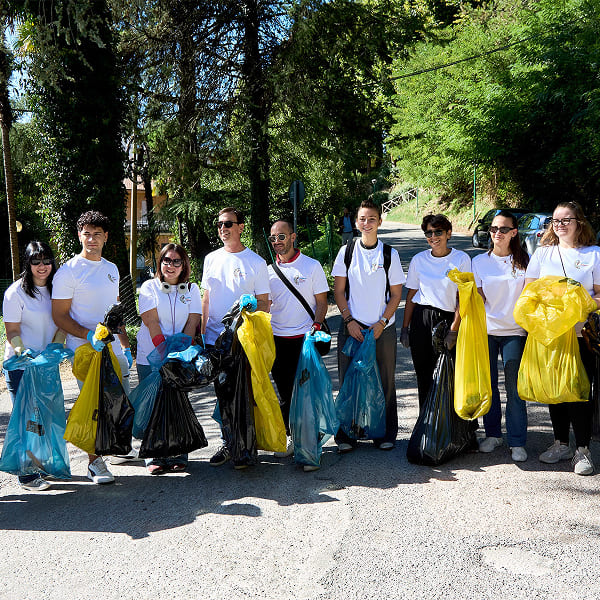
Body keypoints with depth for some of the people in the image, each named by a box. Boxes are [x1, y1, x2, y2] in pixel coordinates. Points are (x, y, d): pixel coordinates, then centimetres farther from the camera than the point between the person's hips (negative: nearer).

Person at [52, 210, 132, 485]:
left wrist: (125, 345, 17)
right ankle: (94, 462, 11)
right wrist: (89, 334, -21)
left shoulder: (111, 269, 14)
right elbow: (59, 316, -9)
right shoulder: (68, 271, -6)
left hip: (113, 349, 6)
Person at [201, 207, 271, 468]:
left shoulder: (256, 262, -2)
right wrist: (202, 331, 10)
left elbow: (263, 302, -1)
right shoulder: (211, 259, 11)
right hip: (215, 338, 4)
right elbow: (206, 299, 16)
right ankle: (228, 443, 21)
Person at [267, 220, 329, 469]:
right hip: (277, 339, 4)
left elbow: (321, 301, 1)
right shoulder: (268, 270, 10)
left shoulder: (311, 266, 1)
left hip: (304, 338, -3)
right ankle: (292, 437, 23)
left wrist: (316, 325, -14)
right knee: (285, 392, 8)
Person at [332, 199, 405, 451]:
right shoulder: (346, 251, 3)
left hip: (382, 328, 0)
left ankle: (386, 434, 17)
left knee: (385, 382, 5)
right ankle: (346, 436, 13)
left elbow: (396, 294, 3)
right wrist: (349, 320, -7)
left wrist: (382, 322, -8)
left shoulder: (389, 254, 1)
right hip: (352, 326, 0)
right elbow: (339, 291, 4)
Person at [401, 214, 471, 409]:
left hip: (448, 319, -2)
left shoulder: (461, 259, -1)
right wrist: (405, 327, 6)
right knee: (423, 373, 5)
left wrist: (454, 330, -10)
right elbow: (411, 296, 11)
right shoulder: (419, 260, 6)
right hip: (421, 318, 2)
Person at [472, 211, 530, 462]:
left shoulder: (524, 261, 4)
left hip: (514, 332, -1)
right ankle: (492, 434, 22)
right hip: (485, 330, 2)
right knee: (488, 384, 6)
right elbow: (478, 298, 4)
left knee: (514, 387, -3)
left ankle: (517, 442, 5)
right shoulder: (479, 261, 6)